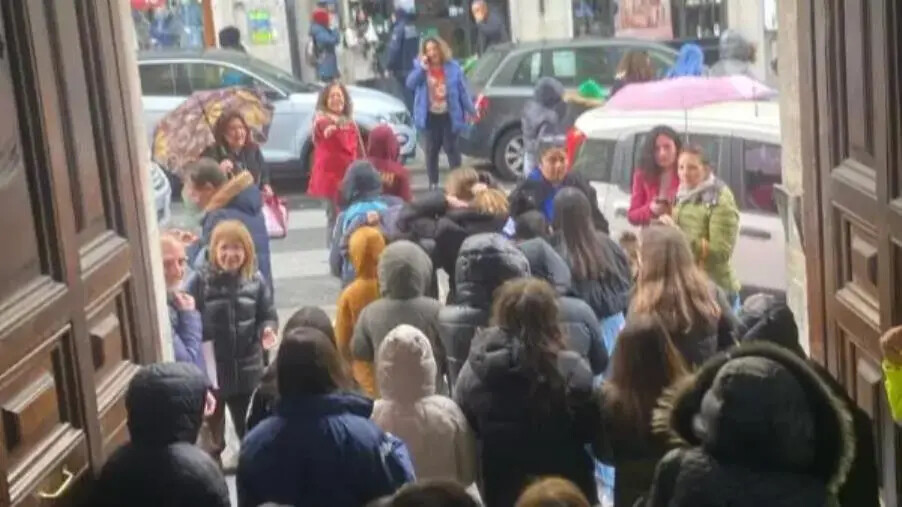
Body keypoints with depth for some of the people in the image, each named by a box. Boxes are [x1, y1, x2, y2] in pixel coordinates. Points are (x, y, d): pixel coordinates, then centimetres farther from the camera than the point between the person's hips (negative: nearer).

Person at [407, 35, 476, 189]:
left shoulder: (453, 67, -2)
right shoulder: (420, 67, 3)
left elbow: (463, 90, 0)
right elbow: (410, 84, -10)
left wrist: (471, 110, -3)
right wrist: (422, 68, -19)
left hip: (449, 115, -2)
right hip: (430, 116, 2)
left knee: (451, 148, 0)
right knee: (431, 150, 6)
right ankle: (433, 184, 14)